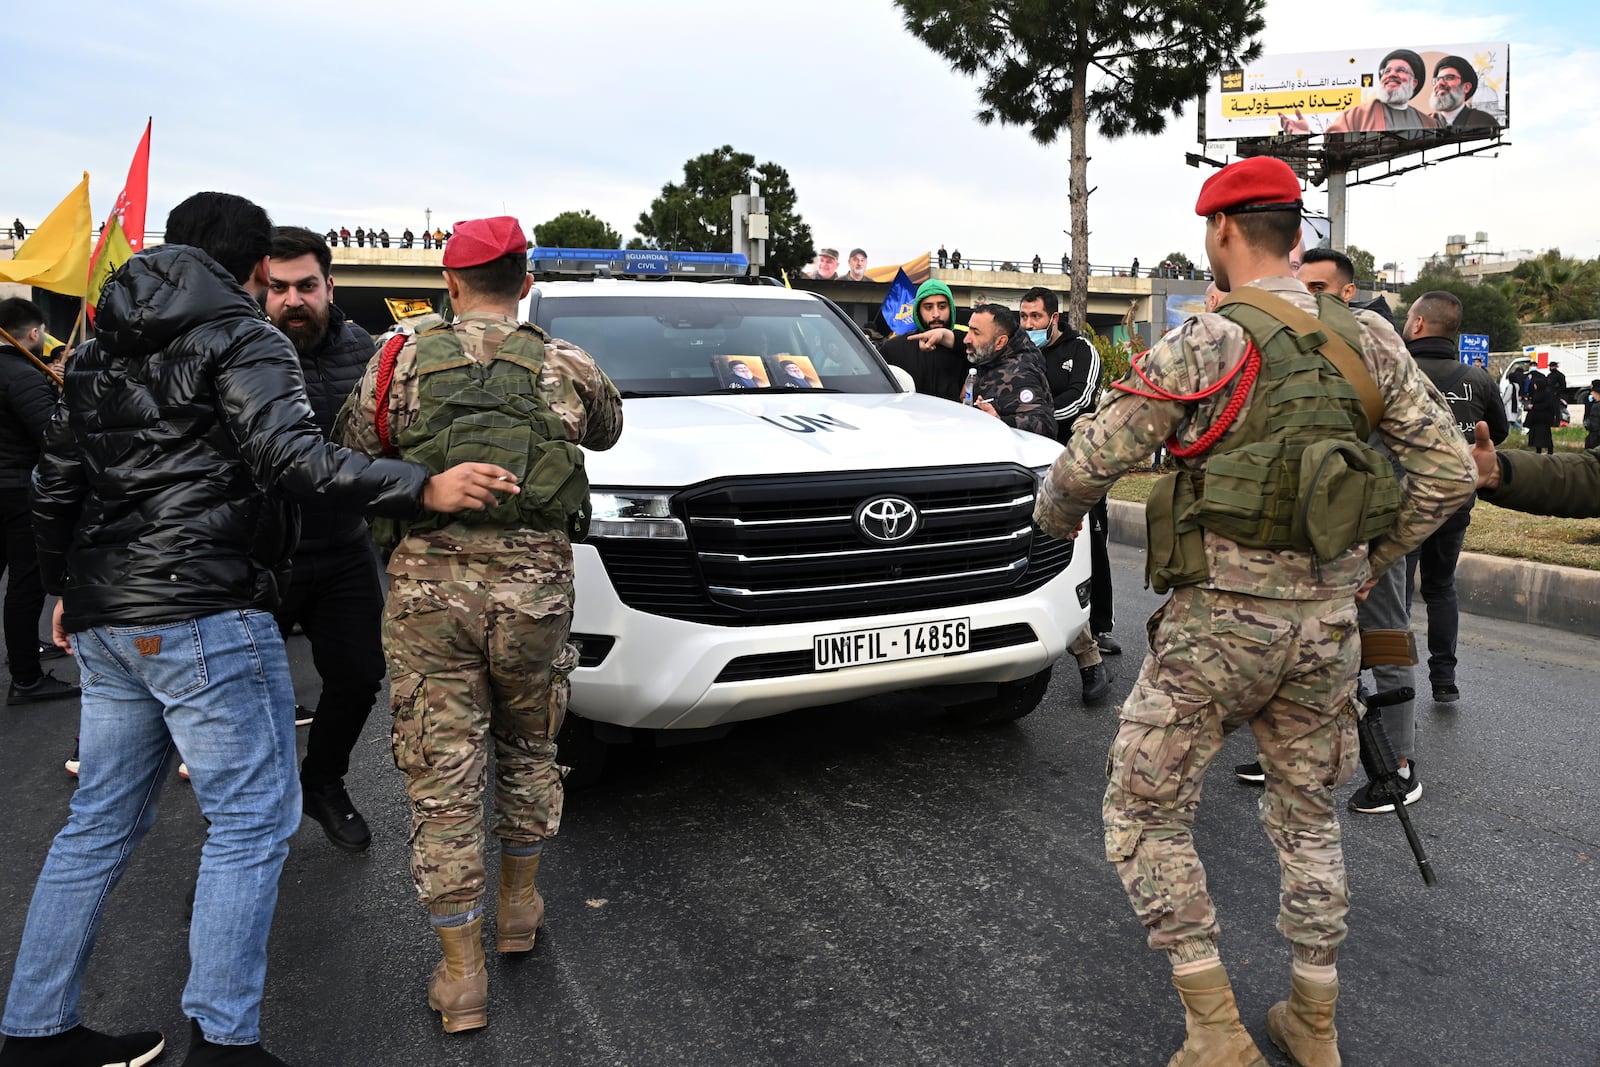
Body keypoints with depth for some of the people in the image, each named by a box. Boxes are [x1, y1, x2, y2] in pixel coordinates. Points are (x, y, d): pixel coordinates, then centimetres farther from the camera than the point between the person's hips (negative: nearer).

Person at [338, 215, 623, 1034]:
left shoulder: (401, 364, 2)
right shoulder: (569, 369, 4)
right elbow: (607, 431, 23)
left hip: (428, 587, -1)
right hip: (533, 588, 1)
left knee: (442, 777, 7)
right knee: (526, 751, 23)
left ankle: (461, 976, 16)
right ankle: (518, 903, 39)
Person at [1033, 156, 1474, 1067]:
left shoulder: (1204, 346, -12)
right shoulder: (1368, 342, 4)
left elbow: (1090, 463, -12)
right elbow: (1450, 471, 6)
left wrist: (1054, 513, 9)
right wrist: (1371, 561, 16)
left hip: (1221, 619, -6)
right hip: (1328, 623, 6)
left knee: (1145, 817, 9)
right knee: (1309, 819, 21)